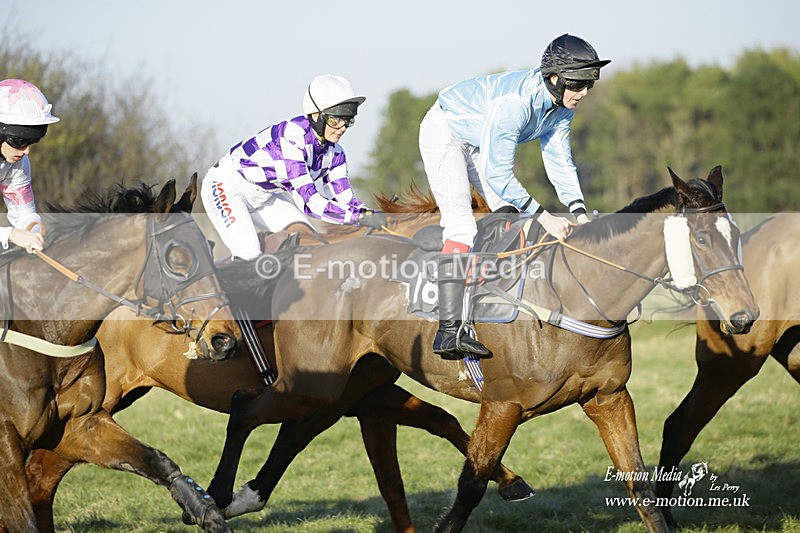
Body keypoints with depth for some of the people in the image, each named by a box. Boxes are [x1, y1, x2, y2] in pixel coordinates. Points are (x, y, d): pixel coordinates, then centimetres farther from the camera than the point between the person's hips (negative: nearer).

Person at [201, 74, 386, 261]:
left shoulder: (333, 153, -9)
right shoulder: (292, 137, -34)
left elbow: (344, 198, -8)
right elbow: (308, 201, -39)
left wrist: (377, 216, -28)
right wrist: (362, 217, -46)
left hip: (264, 196, 8)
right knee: (250, 256, -24)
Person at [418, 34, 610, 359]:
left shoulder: (562, 104, -12)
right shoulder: (515, 101, -38)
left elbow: (559, 159, -6)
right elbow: (496, 174, -36)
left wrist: (580, 214, -18)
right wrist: (545, 217, -35)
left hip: (478, 143, 9)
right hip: (443, 134, -9)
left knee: (509, 214, 4)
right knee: (461, 225, -21)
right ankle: (448, 332, -29)